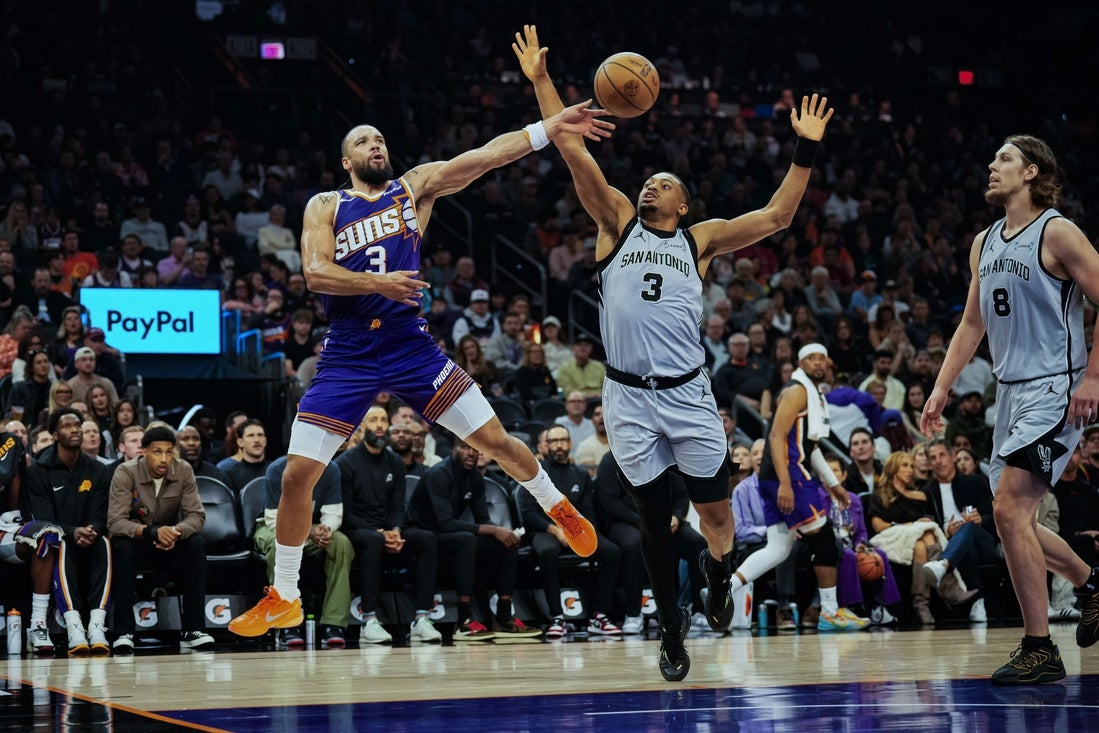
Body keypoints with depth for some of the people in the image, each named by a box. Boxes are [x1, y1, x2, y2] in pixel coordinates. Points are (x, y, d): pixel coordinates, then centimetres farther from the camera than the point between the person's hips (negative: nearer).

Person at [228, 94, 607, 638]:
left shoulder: (414, 187, 7)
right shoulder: (325, 206, 6)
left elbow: (487, 156, -4)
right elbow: (315, 272, -10)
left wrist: (554, 125, -14)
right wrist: (378, 282, -25)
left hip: (410, 345, 1)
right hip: (348, 358, 0)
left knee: (495, 440, -1)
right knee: (297, 475, -5)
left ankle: (558, 507, 29)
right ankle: (283, 599, 11)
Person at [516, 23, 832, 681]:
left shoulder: (701, 239, 11)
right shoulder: (617, 224, 10)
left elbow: (776, 217, 6)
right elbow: (574, 151, 3)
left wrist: (806, 151, -2)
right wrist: (541, 81, -3)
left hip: (688, 393, 0)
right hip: (628, 397, 0)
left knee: (714, 508, 3)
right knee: (655, 516, 4)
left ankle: (720, 579, 36)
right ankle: (672, 628, 16)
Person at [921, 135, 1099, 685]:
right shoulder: (985, 243, 15)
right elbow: (972, 323, 21)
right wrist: (941, 388, 15)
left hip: (1054, 391, -8)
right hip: (1010, 391, 8)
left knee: (1008, 509, -17)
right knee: (1015, 519, 11)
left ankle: (1039, 650, -11)